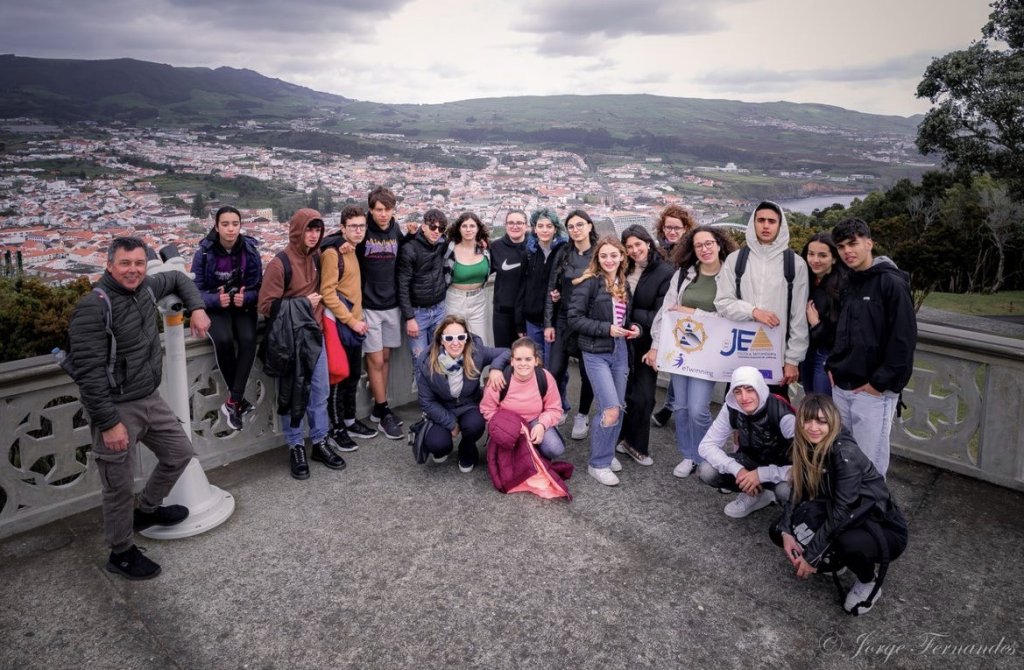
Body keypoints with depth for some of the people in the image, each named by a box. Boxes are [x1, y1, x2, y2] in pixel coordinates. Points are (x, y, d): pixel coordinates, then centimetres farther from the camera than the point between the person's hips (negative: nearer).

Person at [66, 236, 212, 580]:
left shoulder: (146, 288, 2)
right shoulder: (94, 307, -21)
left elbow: (178, 278, 25)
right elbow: (88, 371, -23)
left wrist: (197, 307, 7)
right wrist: (109, 422, -24)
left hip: (150, 399, 8)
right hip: (117, 409, -8)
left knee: (180, 452, 18)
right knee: (120, 487, 3)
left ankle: (146, 510, 41)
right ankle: (121, 554, 24)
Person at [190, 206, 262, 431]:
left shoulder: (250, 251, -6)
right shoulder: (204, 253, -10)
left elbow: (258, 287, -2)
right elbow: (196, 291, -8)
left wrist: (245, 297, -24)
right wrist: (216, 299, -27)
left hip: (243, 305, 1)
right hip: (215, 307, -1)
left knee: (248, 340, -30)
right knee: (223, 340, -32)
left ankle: (232, 402, -24)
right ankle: (240, 400, -15)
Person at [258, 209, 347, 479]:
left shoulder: (316, 259, 7)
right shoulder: (280, 263, -12)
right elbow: (266, 305, -15)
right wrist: (303, 303, -13)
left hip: (314, 334, 6)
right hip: (290, 338, -6)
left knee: (320, 392, 10)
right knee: (292, 394, 4)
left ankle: (320, 442, 22)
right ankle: (295, 447, 16)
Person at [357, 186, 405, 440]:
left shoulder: (396, 231, 4)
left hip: (391, 303, 4)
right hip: (369, 305, -4)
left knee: (385, 356, 11)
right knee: (375, 359, 0)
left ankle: (379, 407, 23)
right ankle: (383, 411, 11)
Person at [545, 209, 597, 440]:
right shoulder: (562, 253, 3)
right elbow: (551, 288, 4)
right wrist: (548, 323, 0)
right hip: (563, 319, 2)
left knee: (587, 372, 7)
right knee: (555, 371, 0)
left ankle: (582, 416, 27)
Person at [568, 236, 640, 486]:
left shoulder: (624, 284, 10)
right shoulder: (590, 282, -10)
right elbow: (574, 318, -14)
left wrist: (634, 327, 0)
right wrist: (606, 329, -19)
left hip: (620, 351, 7)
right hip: (596, 353, -7)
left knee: (619, 407, 11)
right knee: (611, 409, -12)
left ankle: (607, 453, 31)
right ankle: (598, 463, 5)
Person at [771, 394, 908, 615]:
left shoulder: (845, 453, -28)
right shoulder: (807, 448, -7)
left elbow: (842, 511, -30)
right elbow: (797, 493, -2)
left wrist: (812, 555, -26)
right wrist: (785, 532, -18)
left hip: (885, 530, -6)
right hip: (851, 521, 6)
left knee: (850, 543, -39)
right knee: (777, 530, -7)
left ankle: (869, 582, -5)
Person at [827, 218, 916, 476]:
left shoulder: (892, 283, -11)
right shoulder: (849, 283, 12)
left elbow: (904, 338, -16)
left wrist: (881, 382, -16)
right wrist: (833, 366, 8)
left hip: (873, 391, -7)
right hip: (841, 388, 7)